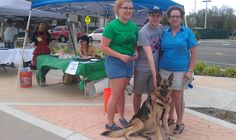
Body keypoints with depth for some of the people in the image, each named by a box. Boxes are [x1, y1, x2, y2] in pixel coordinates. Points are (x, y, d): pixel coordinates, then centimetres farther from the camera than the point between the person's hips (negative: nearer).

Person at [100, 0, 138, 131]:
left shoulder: (134, 26, 6)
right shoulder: (112, 26, -13)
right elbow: (103, 47, -15)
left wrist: (136, 52, -3)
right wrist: (120, 56, -21)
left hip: (128, 62, 6)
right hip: (115, 62, -6)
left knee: (122, 92, 17)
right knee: (116, 94, -3)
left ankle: (121, 116, 32)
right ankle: (109, 123, 12)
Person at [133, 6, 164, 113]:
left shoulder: (161, 28, 1)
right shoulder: (143, 32, -19)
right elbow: (149, 55, -26)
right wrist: (154, 75, -29)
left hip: (155, 67, 5)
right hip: (142, 68, -5)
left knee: (152, 93, 13)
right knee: (138, 93, 8)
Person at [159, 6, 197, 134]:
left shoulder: (188, 32, -1)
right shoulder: (164, 33, 8)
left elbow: (193, 53, -2)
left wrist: (190, 70, -9)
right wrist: (158, 68, 9)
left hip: (180, 71, -3)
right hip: (164, 70, 3)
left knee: (177, 96, 0)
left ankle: (180, 122, 16)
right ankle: (170, 118, 28)